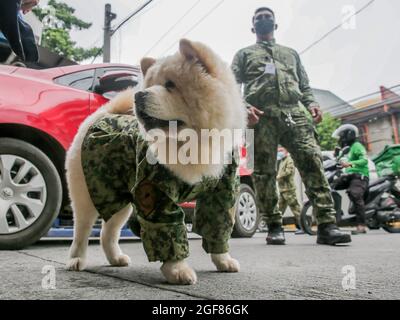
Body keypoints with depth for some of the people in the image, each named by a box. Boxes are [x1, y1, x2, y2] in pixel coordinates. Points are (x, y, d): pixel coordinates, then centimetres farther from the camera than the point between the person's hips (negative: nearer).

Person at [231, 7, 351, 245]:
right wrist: (244, 107, -10)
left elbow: (304, 85, 25)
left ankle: (327, 225, -20)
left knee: (312, 161, -16)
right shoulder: (244, 54, 25)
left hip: (294, 112, 2)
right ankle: (274, 226, 0)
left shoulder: (291, 53, 33)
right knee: (264, 172, -7)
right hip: (261, 115, -1)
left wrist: (312, 103, 2)